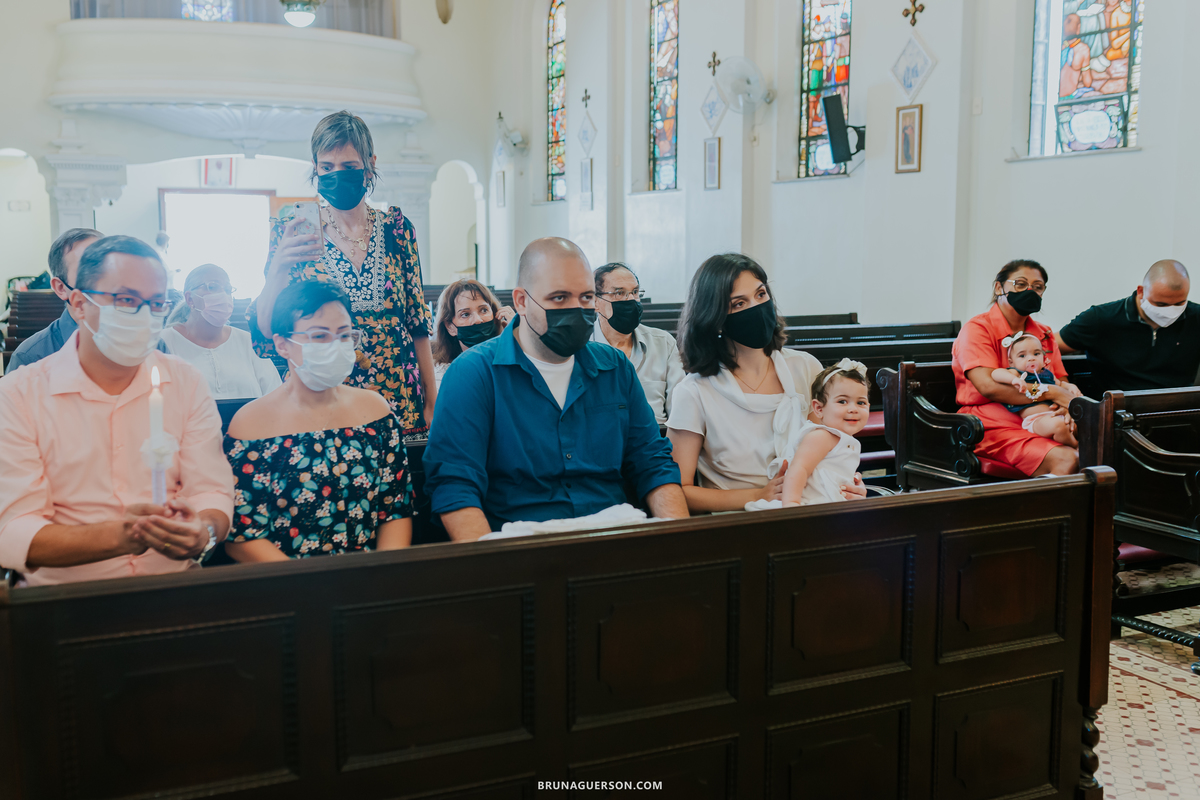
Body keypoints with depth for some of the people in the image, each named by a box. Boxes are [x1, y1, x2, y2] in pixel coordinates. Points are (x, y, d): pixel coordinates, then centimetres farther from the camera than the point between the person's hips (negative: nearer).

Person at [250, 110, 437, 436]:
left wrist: (432, 402, 4)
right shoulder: (293, 231, -1)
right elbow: (267, 330, -9)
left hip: (398, 399, 2)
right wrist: (280, 268, -26)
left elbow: (417, 323, 7)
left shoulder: (396, 227, 4)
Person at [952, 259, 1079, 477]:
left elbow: (1062, 382, 20)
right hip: (995, 426, -6)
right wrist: (1052, 393, -17)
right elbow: (988, 386, -16)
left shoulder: (1044, 334, 22)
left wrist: (1070, 391, -7)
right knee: (1066, 460, -31)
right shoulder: (978, 329, -2)